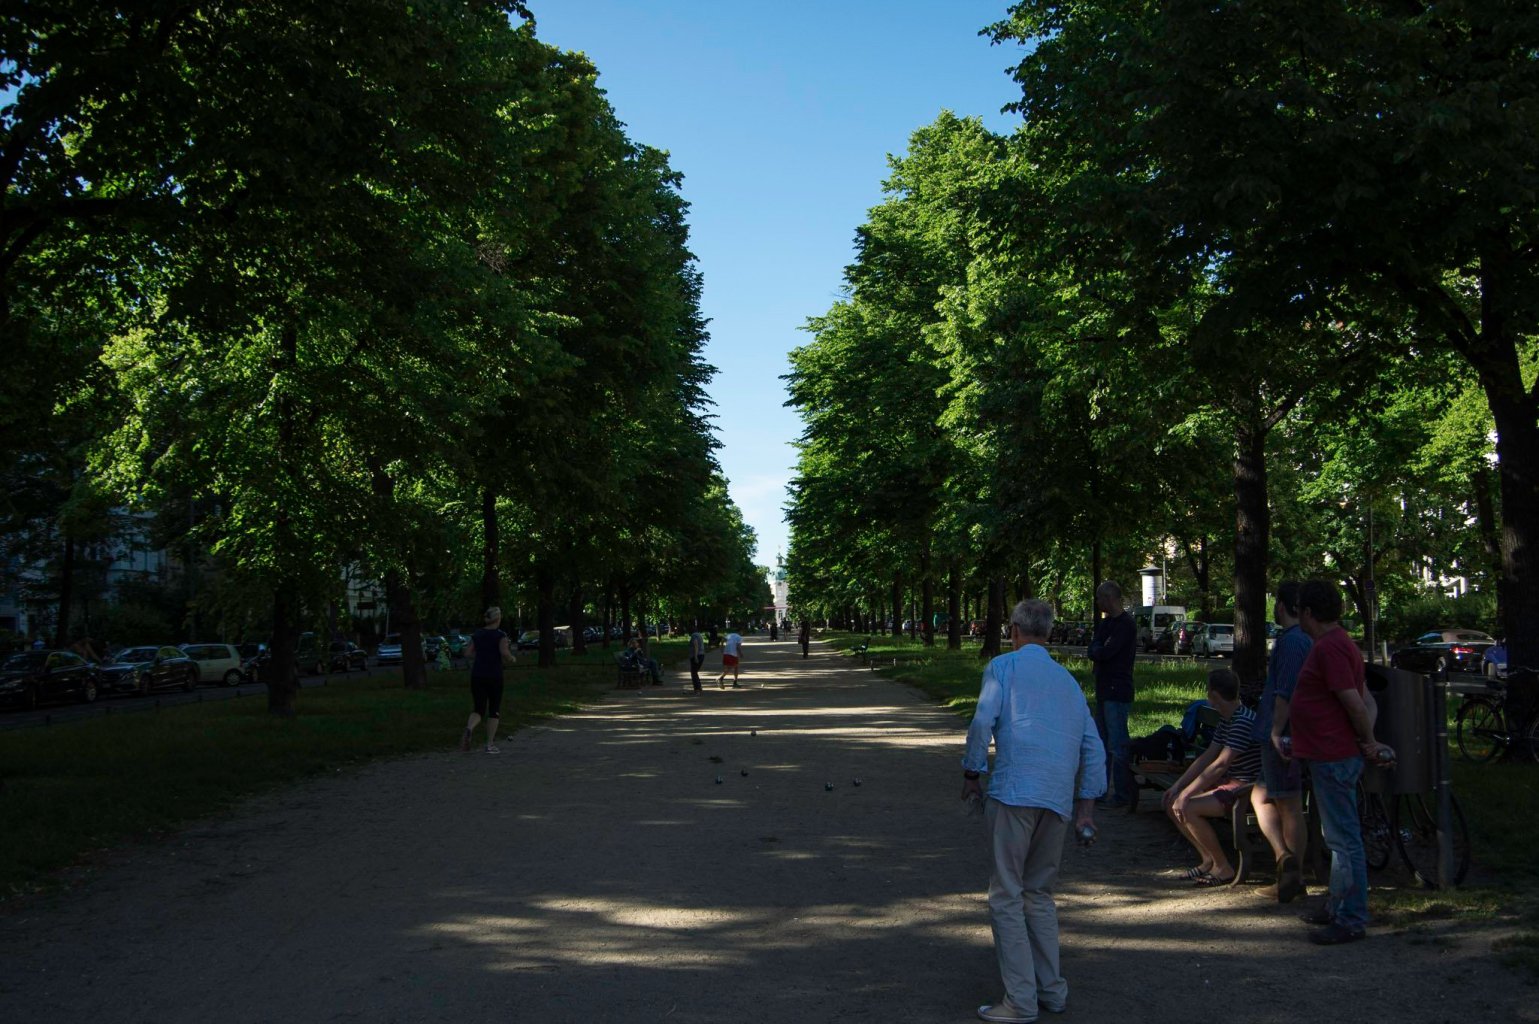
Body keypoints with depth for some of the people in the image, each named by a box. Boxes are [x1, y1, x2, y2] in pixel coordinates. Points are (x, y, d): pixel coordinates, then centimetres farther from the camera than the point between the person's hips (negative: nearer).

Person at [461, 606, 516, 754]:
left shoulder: (477, 634, 8)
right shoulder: (500, 635, -6)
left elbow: (470, 654, 7)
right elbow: (505, 653, -17)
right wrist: (512, 659, 3)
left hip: (477, 676, 4)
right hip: (494, 676, -4)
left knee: (479, 710, 9)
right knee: (494, 710, 10)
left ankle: (469, 729, -23)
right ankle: (490, 744, 10)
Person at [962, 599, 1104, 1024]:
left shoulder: (1003, 666, 5)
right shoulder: (1067, 679, 21)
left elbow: (983, 721, -9)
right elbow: (1093, 746, 18)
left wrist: (971, 773, 3)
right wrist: (1086, 805, 20)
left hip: (1014, 791, -6)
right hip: (1059, 799, 6)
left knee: (1007, 896, 0)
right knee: (1039, 893, 19)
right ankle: (1051, 989, 20)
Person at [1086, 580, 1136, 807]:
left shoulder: (1125, 624, -13)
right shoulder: (1106, 622, 17)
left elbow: (1105, 653, -20)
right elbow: (1094, 651, 11)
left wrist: (1093, 652, -2)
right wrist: (1097, 652, -9)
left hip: (1118, 692, -10)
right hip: (1104, 691, 10)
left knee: (1117, 746, -7)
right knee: (1102, 743, 15)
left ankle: (1121, 795, -3)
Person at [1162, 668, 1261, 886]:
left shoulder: (1243, 721, -22)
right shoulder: (1227, 720, 11)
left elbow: (1220, 764, -27)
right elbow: (1207, 757, 12)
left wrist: (1186, 793, -24)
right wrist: (1177, 786, 5)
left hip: (1248, 789, -10)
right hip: (1230, 783, 10)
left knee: (1186, 808, -25)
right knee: (1172, 803, 3)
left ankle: (1223, 867, -10)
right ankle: (1209, 859, 10)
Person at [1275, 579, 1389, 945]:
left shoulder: (1330, 648, -18)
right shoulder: (1332, 644, 16)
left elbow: (1355, 703, -21)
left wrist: (1368, 742, -8)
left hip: (1334, 759, -11)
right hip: (1329, 757, 11)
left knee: (1344, 839, -5)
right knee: (1340, 836, 19)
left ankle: (1351, 921, 1)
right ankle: (1336, 907, 30)